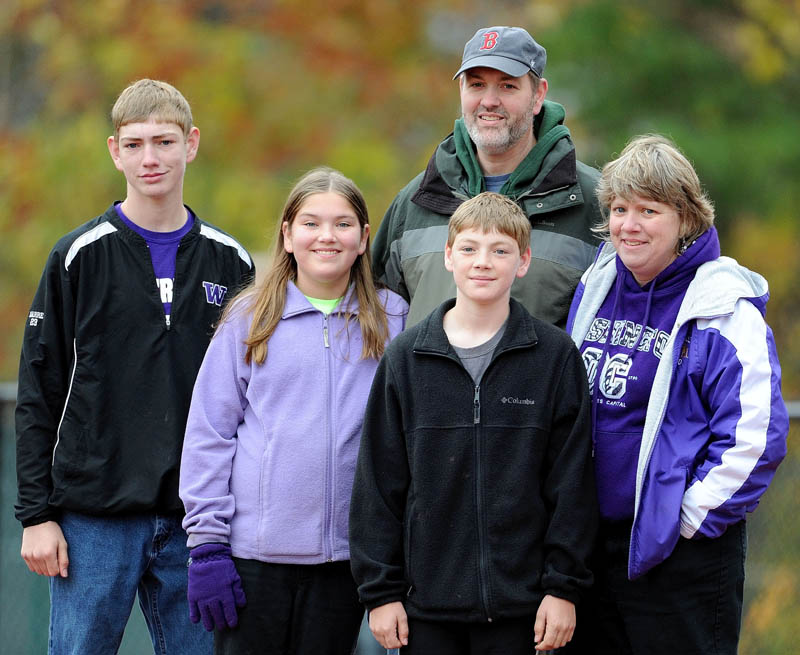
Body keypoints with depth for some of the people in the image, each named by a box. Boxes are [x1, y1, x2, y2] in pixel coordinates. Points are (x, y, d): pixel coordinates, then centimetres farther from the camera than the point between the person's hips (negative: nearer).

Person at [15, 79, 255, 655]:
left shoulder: (230, 262, 8)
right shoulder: (80, 257, 1)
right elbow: (38, 396, 1)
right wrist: (36, 514, -5)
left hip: (194, 521, 2)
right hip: (94, 517, -2)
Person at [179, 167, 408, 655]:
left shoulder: (392, 323, 6)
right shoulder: (250, 320, 2)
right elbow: (209, 435, 1)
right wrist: (207, 543, -5)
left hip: (344, 554, 1)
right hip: (253, 553, -1)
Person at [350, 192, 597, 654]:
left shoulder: (556, 356, 1)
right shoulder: (406, 358, 4)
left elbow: (572, 481, 1)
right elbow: (379, 482, 5)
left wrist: (563, 586, -4)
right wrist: (380, 589, 1)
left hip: (518, 605, -1)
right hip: (426, 599, 1)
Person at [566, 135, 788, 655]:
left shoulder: (724, 310, -13)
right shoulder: (596, 289, 8)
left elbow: (755, 432, -19)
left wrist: (693, 516, -15)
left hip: (682, 551, -6)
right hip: (593, 543, 7)